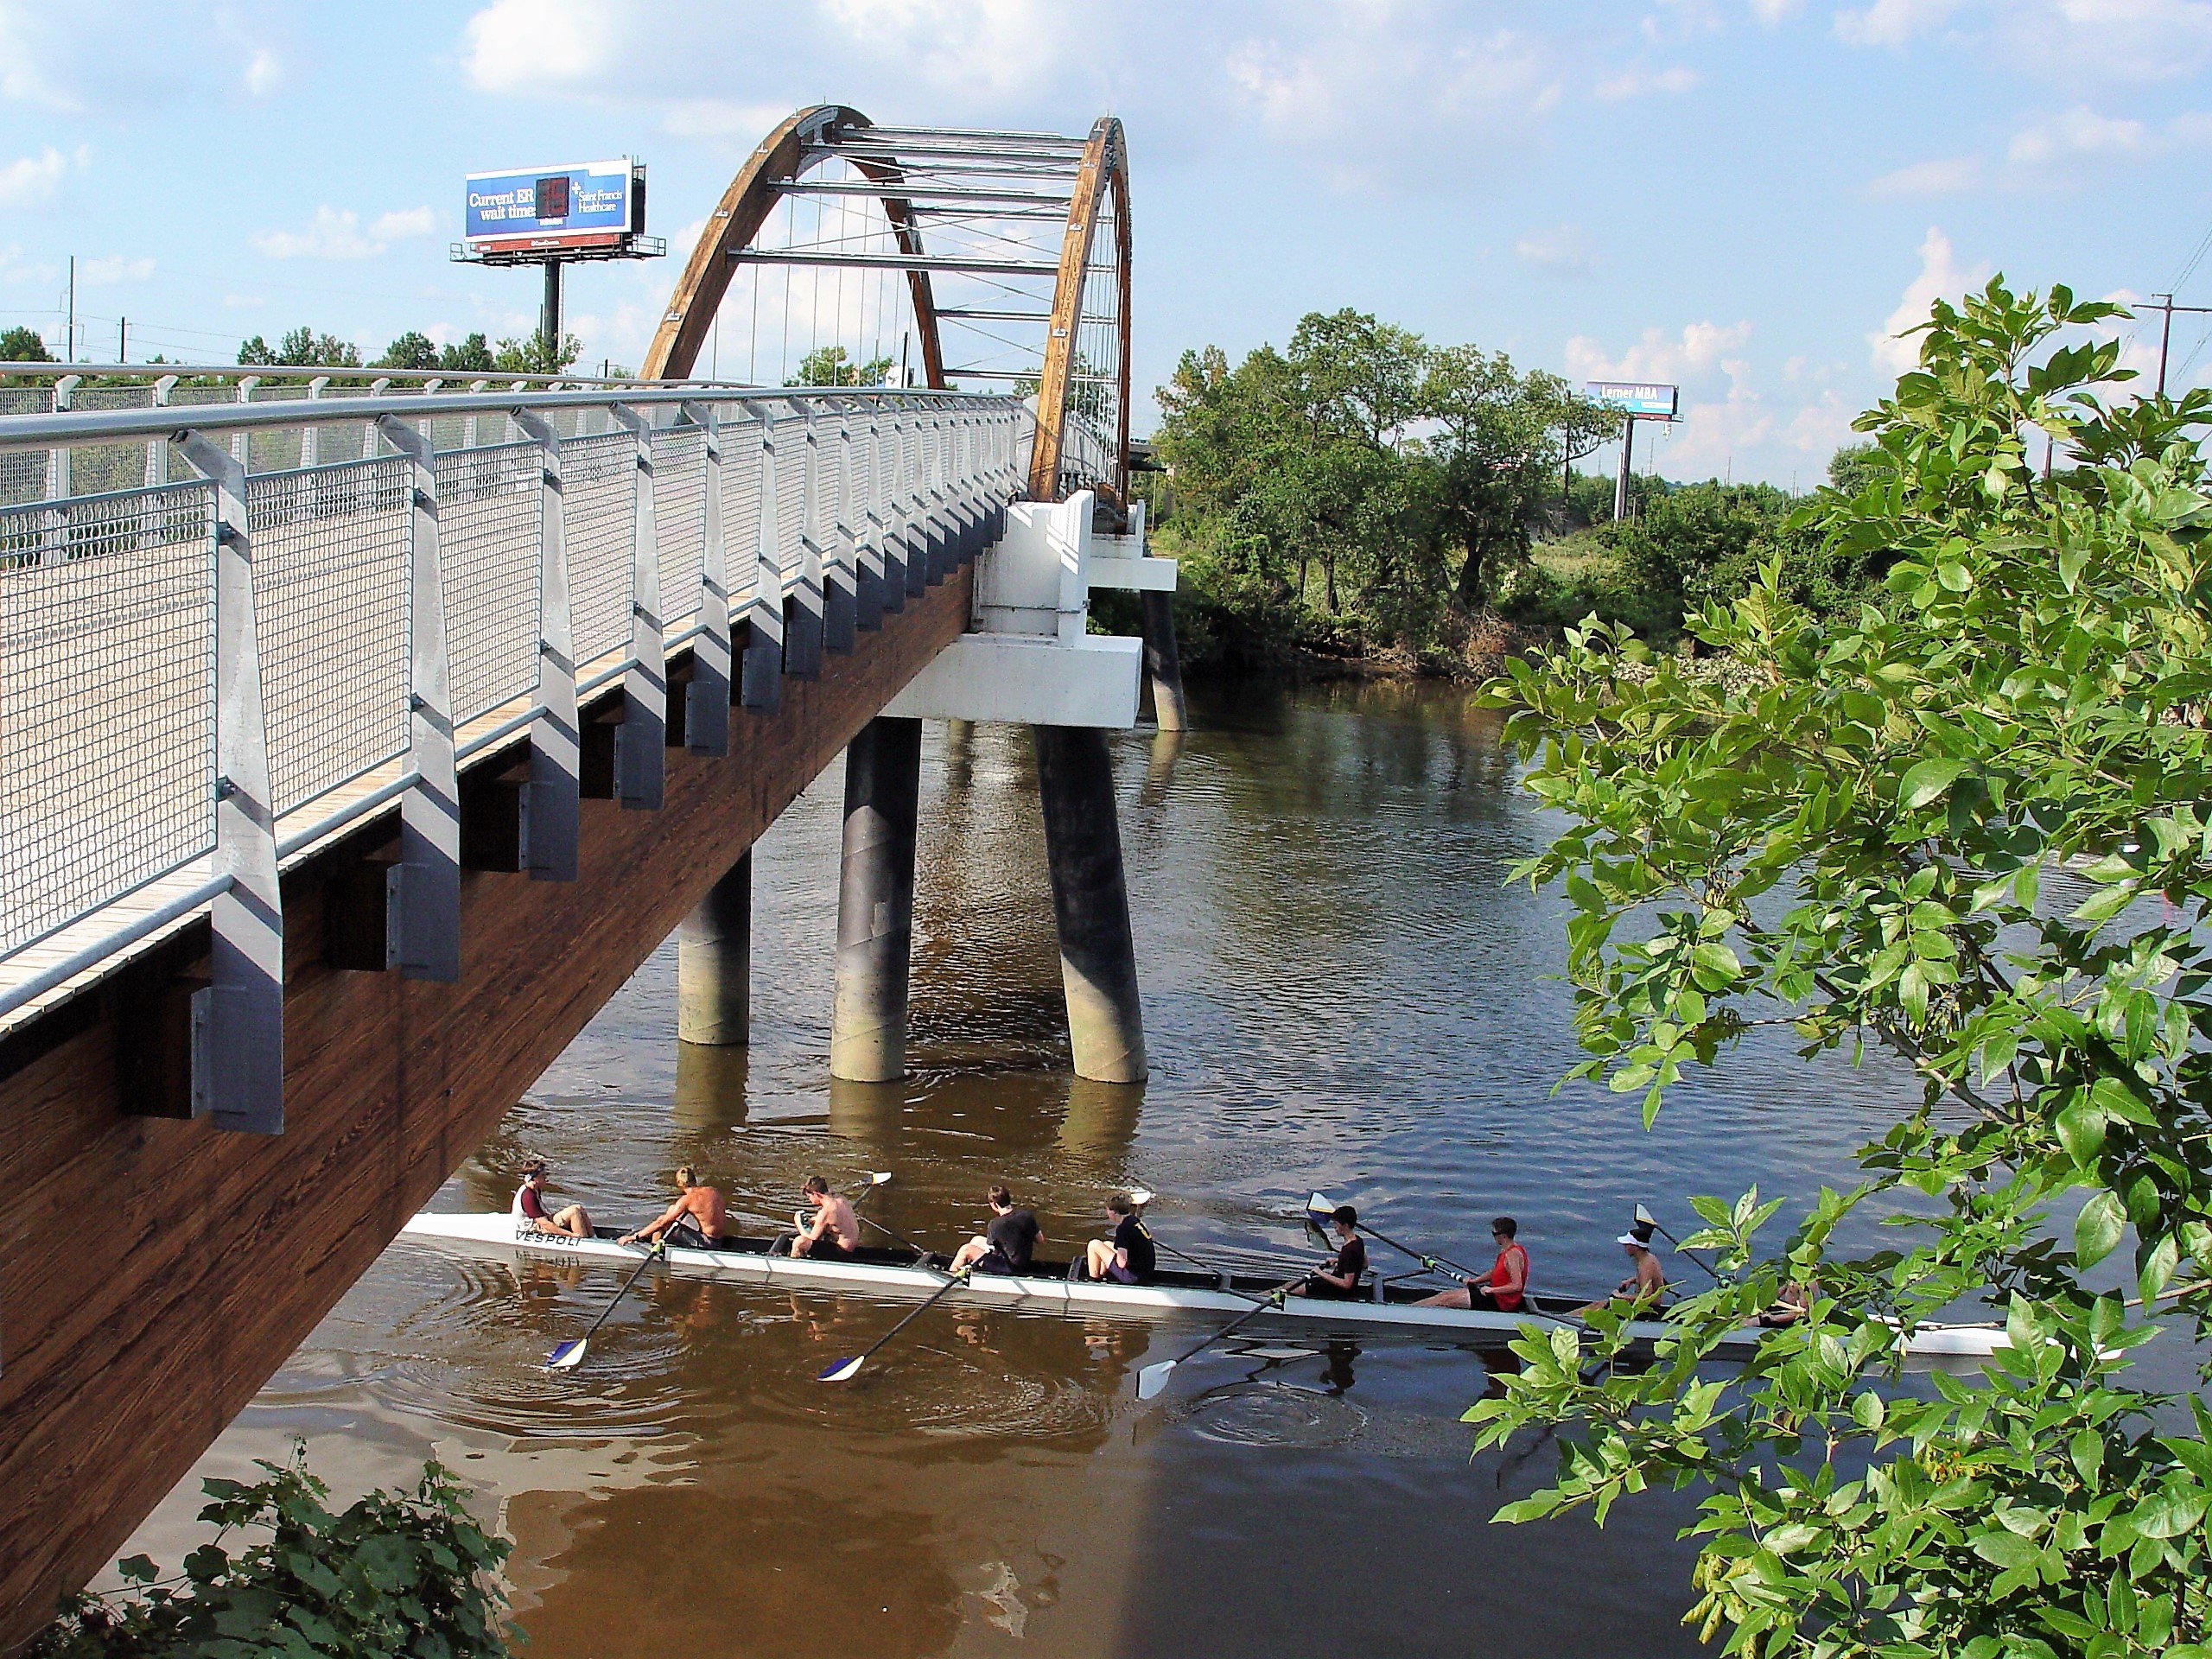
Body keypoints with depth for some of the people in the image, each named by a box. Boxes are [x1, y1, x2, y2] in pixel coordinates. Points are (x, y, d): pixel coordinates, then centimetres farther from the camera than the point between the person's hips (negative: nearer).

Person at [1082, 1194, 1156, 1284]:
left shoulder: (1123, 1228, -20)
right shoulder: (1135, 1221, 6)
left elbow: (1121, 1263, -24)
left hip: (1133, 1277, -9)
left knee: (1093, 1245, -4)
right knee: (1107, 1244, 28)